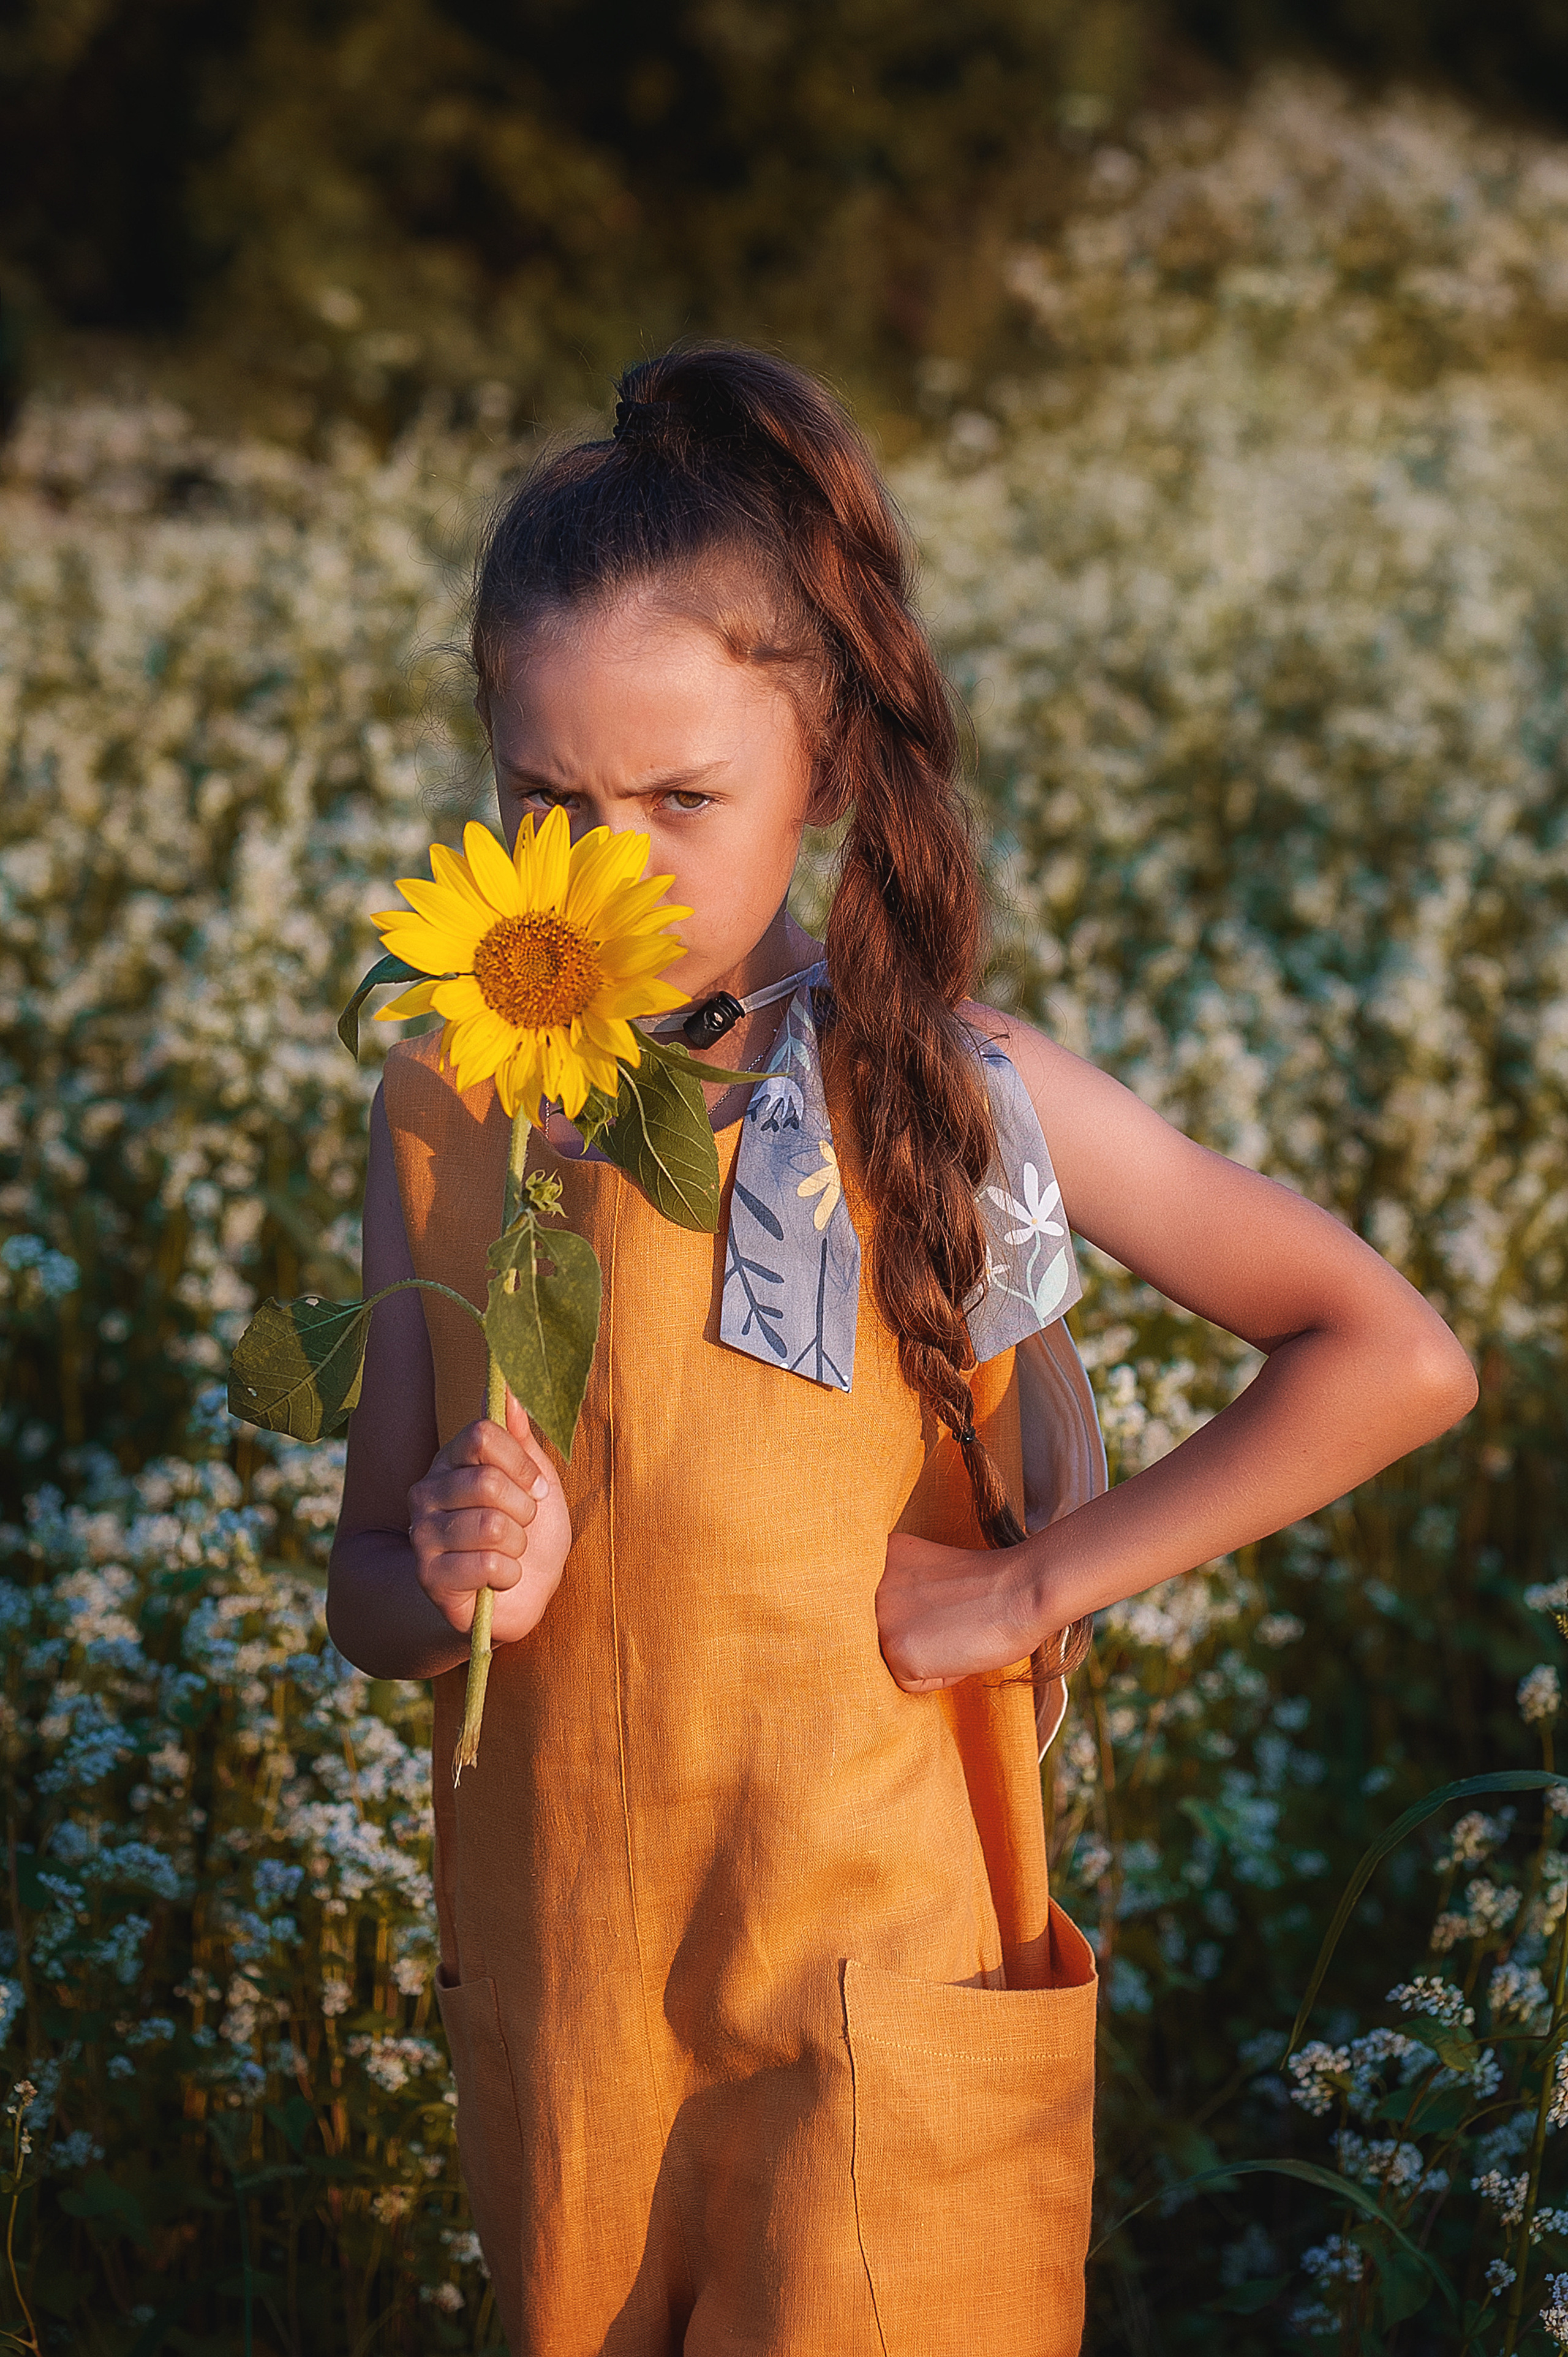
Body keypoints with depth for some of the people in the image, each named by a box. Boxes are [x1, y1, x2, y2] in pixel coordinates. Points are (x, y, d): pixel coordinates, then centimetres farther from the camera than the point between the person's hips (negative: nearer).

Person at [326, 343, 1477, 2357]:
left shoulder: (946, 1090, -11)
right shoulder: (443, 1114, 0)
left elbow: (1400, 1362, -15)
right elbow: (371, 1588, 6)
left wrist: (1024, 1591, -16)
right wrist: (456, 1587, -17)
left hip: (883, 2005, -3)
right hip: (555, 2004, 4)